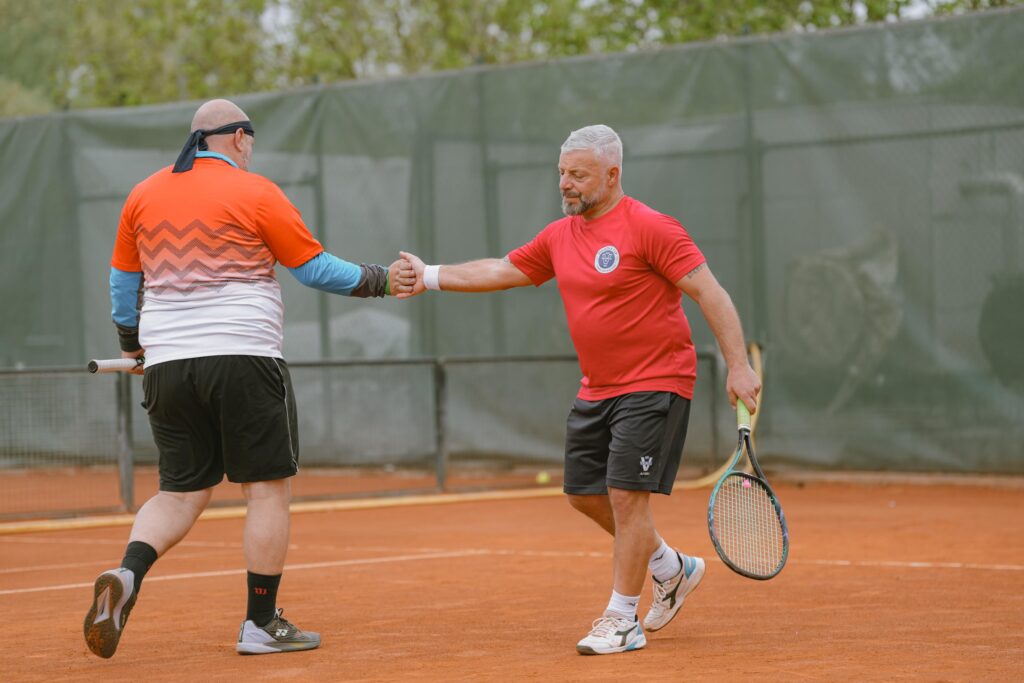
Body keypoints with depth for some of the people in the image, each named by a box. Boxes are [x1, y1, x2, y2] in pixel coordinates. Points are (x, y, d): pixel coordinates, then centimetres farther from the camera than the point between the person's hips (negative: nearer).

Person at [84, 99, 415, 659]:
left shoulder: (143, 196, 11)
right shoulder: (255, 193, -3)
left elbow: (122, 280, 19)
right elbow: (315, 269, 0)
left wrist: (131, 345, 32)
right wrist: (380, 280, 12)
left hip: (166, 362, 5)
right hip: (242, 356, -5)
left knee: (180, 492, 12)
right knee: (267, 490, 4)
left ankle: (126, 575, -14)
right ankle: (261, 624, 4)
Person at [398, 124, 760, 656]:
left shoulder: (649, 228, -14)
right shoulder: (559, 237, 9)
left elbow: (710, 293, -16)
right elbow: (501, 271, 20)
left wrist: (738, 365, -21)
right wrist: (431, 277, 13)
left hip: (654, 386, -8)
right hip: (596, 389, 8)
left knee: (627, 495, -11)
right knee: (584, 493, 12)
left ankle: (622, 620, -1)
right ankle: (672, 569, 30)